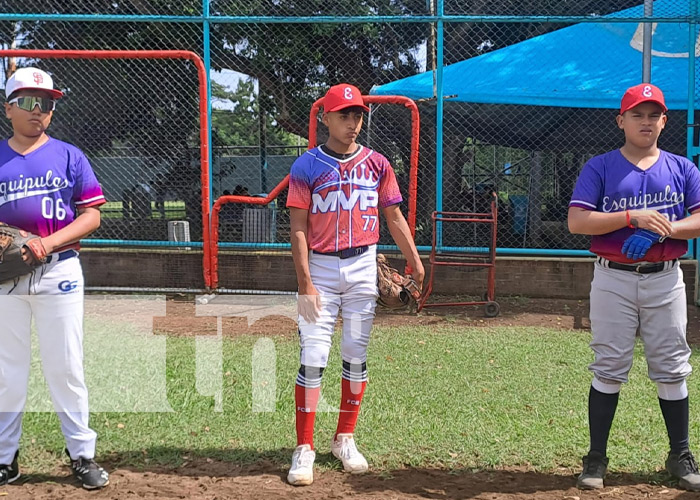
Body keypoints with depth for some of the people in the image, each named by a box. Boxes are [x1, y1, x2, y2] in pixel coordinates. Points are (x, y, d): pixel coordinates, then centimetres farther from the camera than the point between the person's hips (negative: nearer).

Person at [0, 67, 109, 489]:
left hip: (58, 271, -1)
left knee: (66, 366, 2)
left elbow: (92, 215, 1)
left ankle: (82, 455, 10)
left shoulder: (69, 157, 5)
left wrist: (48, 242, -13)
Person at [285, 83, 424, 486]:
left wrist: (415, 262, 1)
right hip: (321, 268, -2)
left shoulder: (377, 164, 6)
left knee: (356, 357, 8)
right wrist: (305, 283, -12)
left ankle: (345, 439, 21)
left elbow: (394, 217, 10)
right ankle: (304, 449, -2)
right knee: (313, 358, -7)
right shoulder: (307, 166, -2)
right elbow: (299, 229, -5)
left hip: (363, 268, 3)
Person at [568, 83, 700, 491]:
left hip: (665, 279, 2)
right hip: (614, 280, -2)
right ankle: (597, 458, 8)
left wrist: (667, 228, -17)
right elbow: (577, 221, -10)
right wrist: (633, 217, -19)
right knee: (609, 371, 1)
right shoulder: (600, 168, 1)